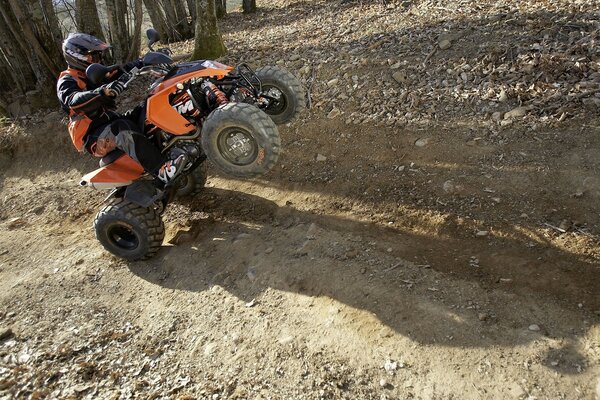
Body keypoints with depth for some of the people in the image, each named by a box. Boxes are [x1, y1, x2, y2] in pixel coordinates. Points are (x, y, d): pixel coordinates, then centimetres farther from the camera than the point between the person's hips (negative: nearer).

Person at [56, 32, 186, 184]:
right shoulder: (67, 81, -5)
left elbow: (124, 70, 14)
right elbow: (74, 101, -28)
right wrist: (104, 91, -45)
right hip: (93, 137, -8)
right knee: (123, 129, -38)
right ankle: (162, 170, -52)